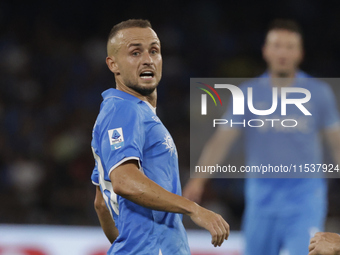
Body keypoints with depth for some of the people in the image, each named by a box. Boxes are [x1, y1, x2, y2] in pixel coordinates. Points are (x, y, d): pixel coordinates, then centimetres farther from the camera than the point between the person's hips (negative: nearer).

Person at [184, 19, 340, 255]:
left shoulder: (318, 92, 3)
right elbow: (221, 140, -1)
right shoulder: (249, 94, 3)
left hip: (305, 196, -2)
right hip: (262, 198, 2)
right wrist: (198, 180, -14)